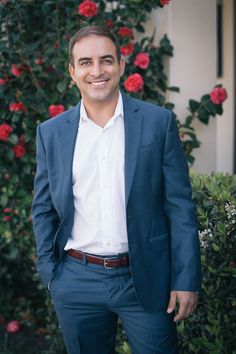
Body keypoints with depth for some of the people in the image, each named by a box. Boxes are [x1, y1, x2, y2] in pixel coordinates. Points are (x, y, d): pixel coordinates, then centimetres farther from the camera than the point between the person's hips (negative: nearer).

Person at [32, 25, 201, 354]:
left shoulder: (159, 122, -3)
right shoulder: (51, 132, 3)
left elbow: (180, 205, -3)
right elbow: (43, 209, 9)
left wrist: (186, 280, -7)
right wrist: (50, 273, 2)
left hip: (146, 281, -2)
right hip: (76, 283, 2)